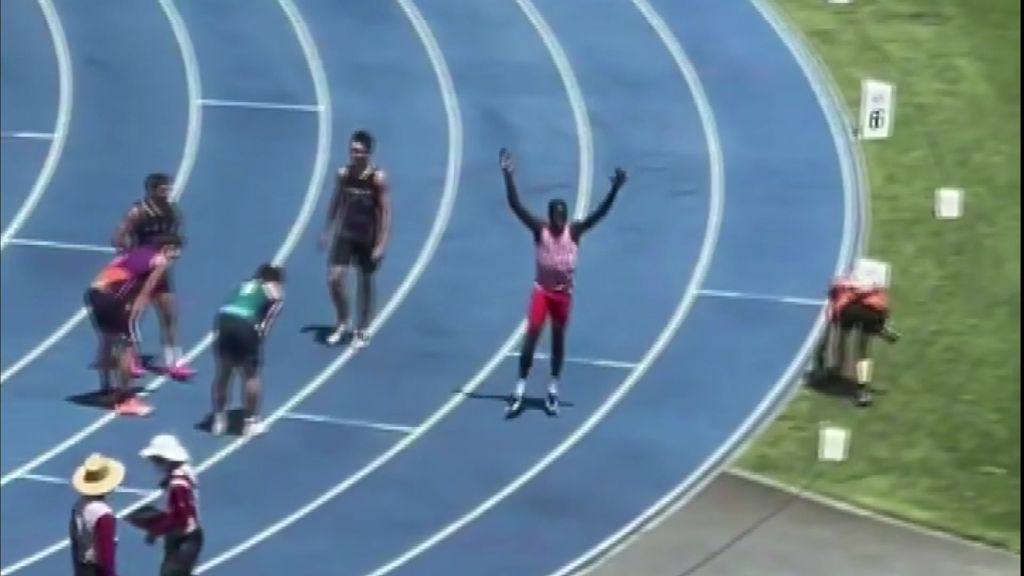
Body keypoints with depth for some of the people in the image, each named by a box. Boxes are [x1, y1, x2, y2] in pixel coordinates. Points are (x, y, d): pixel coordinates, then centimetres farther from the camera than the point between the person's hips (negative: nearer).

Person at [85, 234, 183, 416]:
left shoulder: (135, 253, 30)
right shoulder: (160, 262, 7)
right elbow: (144, 294, 1)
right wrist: (132, 318, 2)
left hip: (93, 292, 8)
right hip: (111, 296, -8)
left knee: (107, 339, 26)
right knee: (128, 343, 3)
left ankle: (106, 389, 40)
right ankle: (124, 399, 6)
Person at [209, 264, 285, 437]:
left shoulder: (244, 285, 33)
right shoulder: (275, 294, 20)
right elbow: (266, 322, 7)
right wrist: (258, 340, 8)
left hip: (223, 320, 4)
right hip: (245, 325, -4)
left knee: (222, 373, 19)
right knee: (251, 375, 13)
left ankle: (218, 420, 28)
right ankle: (251, 422, 18)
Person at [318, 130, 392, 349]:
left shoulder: (378, 178, -15)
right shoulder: (343, 174, -3)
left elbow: (386, 212, -13)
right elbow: (336, 203, 10)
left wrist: (382, 244, -17)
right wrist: (328, 231, 9)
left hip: (368, 238, -3)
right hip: (345, 234, 3)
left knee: (365, 282, 8)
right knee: (334, 278, -5)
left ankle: (363, 331, 22)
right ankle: (342, 323, 17)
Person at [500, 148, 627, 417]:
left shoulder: (574, 231, -8)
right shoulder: (540, 230, -11)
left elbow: (600, 213, -17)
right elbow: (515, 206, -18)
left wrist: (614, 190, -31)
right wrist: (508, 176, -27)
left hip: (564, 292, 1)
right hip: (542, 289, -1)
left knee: (558, 338, 11)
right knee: (532, 334, -9)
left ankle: (553, 390, 22)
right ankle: (520, 388, -3)